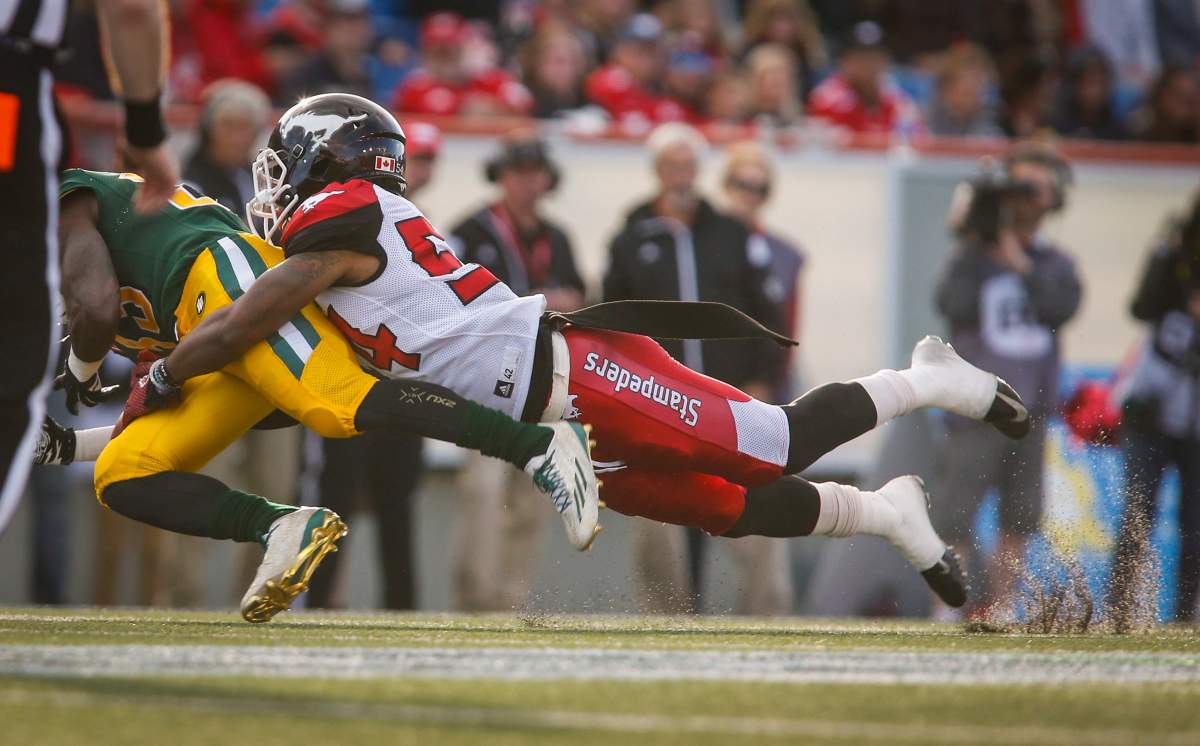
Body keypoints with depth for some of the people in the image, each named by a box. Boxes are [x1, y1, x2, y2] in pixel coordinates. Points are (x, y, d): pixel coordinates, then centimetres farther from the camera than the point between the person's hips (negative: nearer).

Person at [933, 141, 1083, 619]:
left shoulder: (1054, 264, 12)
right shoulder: (972, 257, 2)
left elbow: (1062, 308, -7)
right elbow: (953, 305, -15)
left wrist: (1022, 266, -9)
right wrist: (974, 247, -15)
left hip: (1032, 411, 4)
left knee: (1019, 520, 6)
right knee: (957, 517, -10)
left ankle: (996, 611, 13)